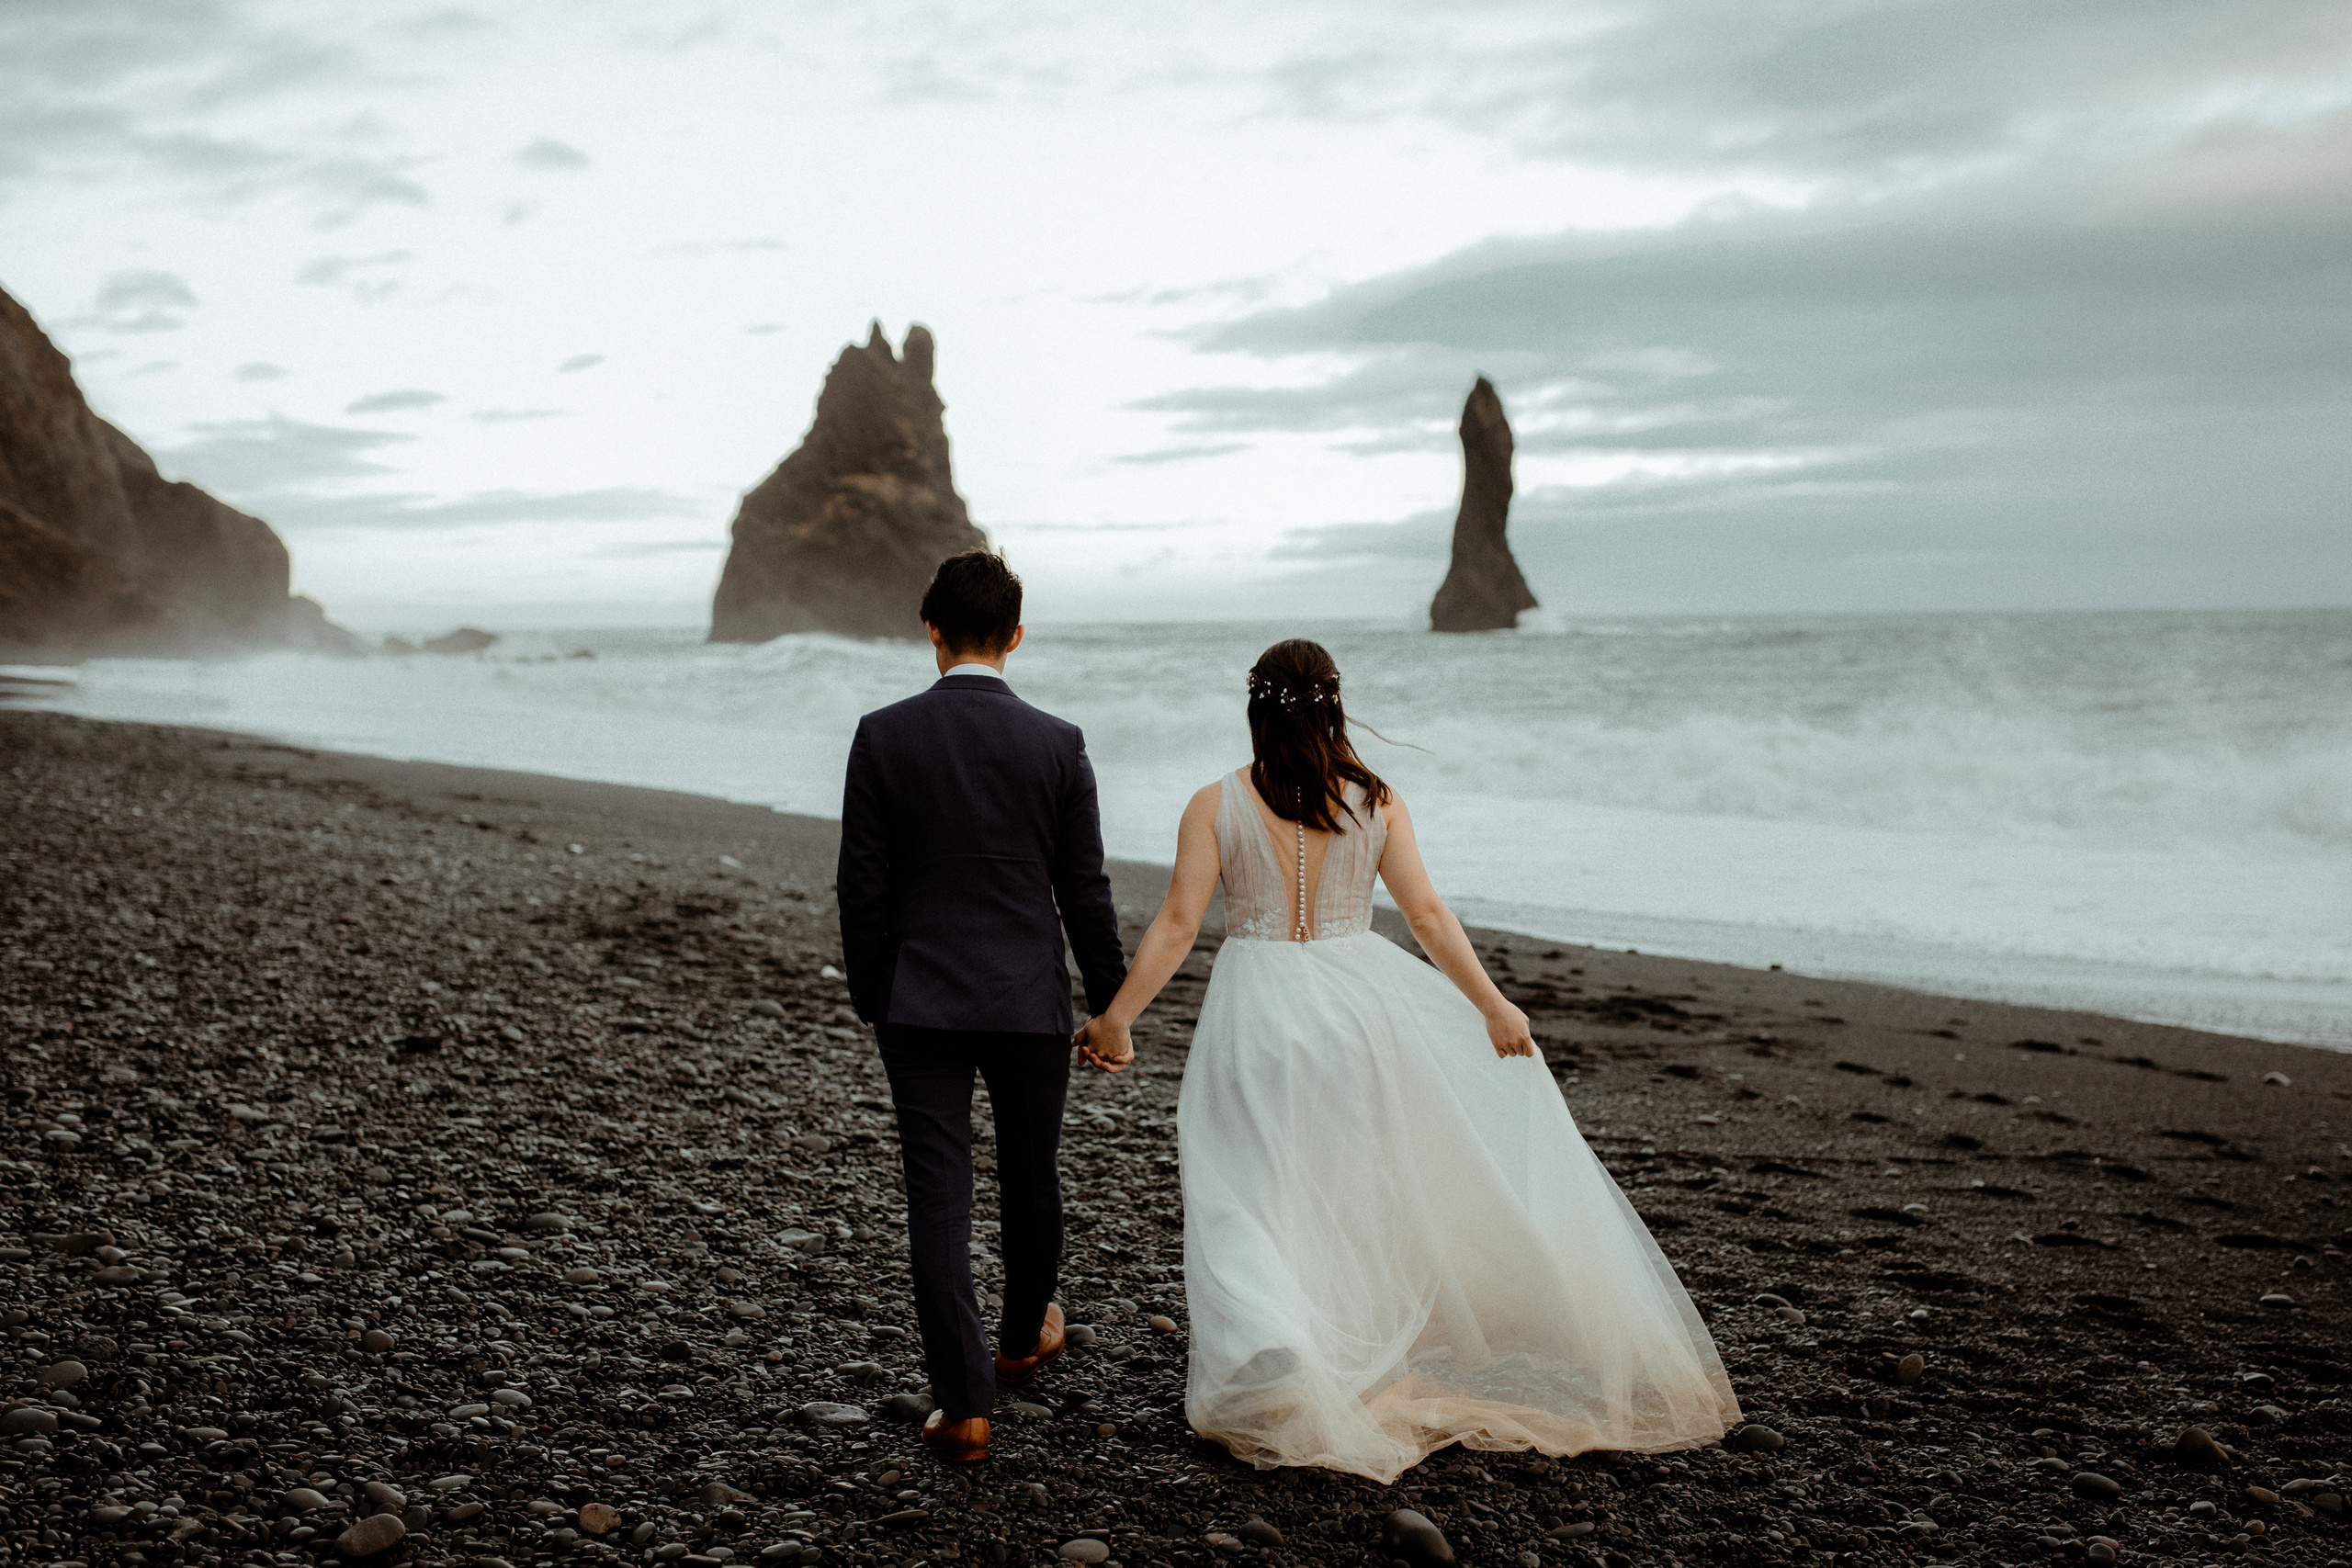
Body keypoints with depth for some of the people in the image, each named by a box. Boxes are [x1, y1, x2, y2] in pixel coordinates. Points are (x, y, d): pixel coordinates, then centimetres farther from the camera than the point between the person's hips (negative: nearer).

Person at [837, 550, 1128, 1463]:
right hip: (1030, 1002, 1)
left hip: (920, 1002, 0)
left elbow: (862, 885, -3)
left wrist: (868, 996, 9)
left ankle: (964, 1404, 2)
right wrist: (1112, 1003, 8)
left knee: (937, 1197, 3)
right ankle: (1022, 1338, 41)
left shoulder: (882, 736, -6)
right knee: (1030, 1181, 20)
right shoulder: (1056, 745, -6)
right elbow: (1085, 891, -2)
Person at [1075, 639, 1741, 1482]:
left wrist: (1117, 1019, -4)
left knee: (1253, 1199, 4)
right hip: (1356, 1000, 2)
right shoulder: (1375, 800, -2)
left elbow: (1177, 924, -10)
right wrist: (1493, 1005, 2)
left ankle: (1271, 1371, -13)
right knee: (1356, 1190, 18)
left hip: (1256, 1008, -2)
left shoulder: (1216, 805, -6)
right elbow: (1426, 914, -4)